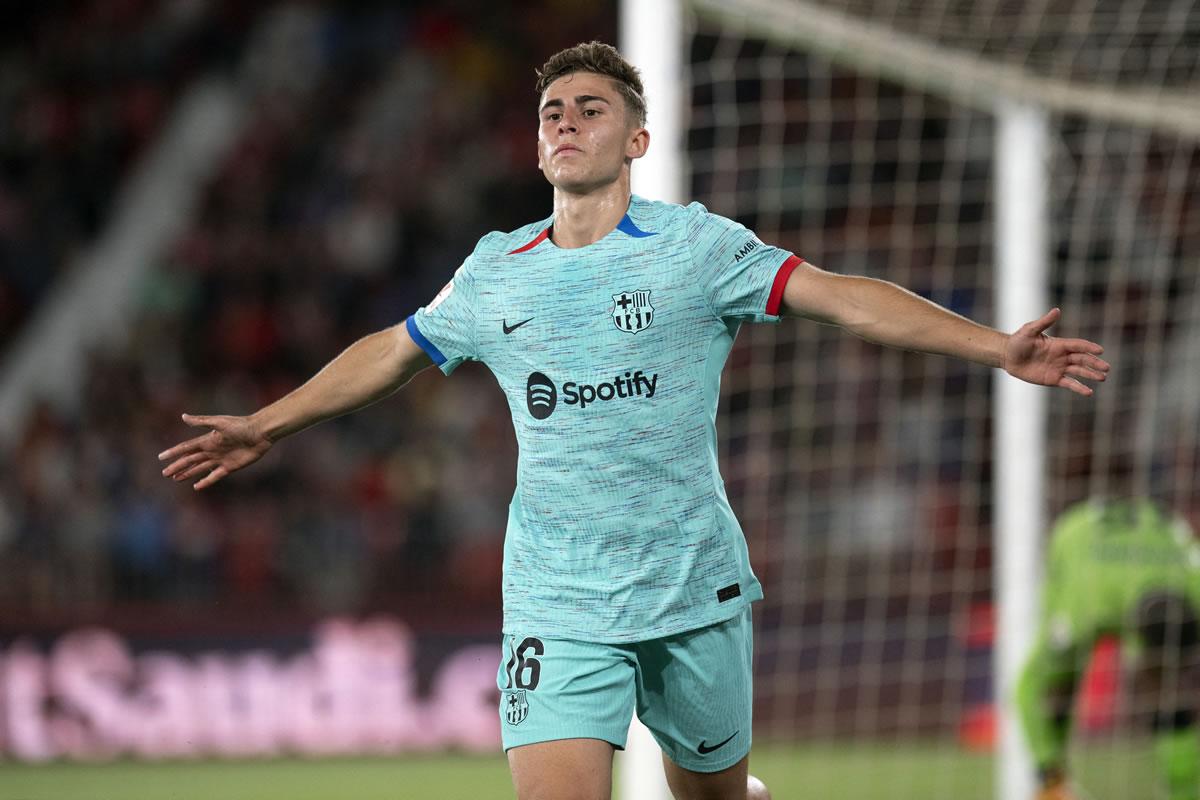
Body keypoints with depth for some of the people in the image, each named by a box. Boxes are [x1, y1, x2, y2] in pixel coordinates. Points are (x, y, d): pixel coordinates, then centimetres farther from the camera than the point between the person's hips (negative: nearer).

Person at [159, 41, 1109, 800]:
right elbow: (391, 353, 23)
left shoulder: (697, 246, -2)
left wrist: (996, 346, -19)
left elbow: (845, 297, -9)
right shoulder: (495, 274, 7)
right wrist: (264, 427, 30)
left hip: (697, 594, -1)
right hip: (558, 606, 1)